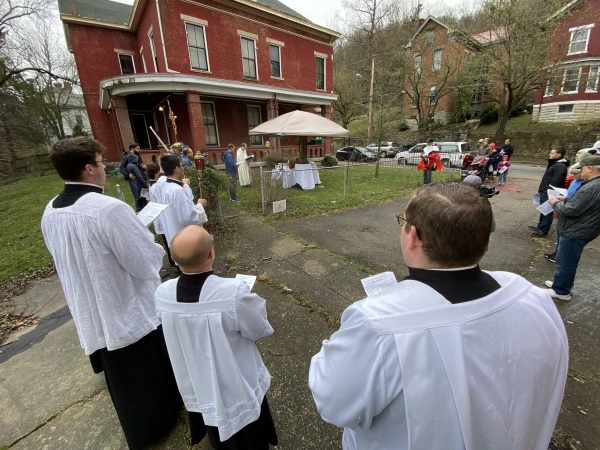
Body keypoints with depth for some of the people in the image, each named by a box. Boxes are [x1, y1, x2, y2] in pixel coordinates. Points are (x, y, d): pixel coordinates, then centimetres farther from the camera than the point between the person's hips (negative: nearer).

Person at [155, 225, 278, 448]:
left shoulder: (162, 294, -22)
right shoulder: (234, 293, -38)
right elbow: (259, 330, -20)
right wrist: (252, 302, -3)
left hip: (196, 386, 4)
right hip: (238, 387, -4)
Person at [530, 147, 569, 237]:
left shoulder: (560, 166, -17)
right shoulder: (554, 164, 16)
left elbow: (555, 182, -24)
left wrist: (546, 192, -21)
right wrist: (542, 190, 18)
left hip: (549, 193, -10)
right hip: (544, 192, 10)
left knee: (547, 211, -3)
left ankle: (543, 230, 2)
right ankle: (540, 225, 31)